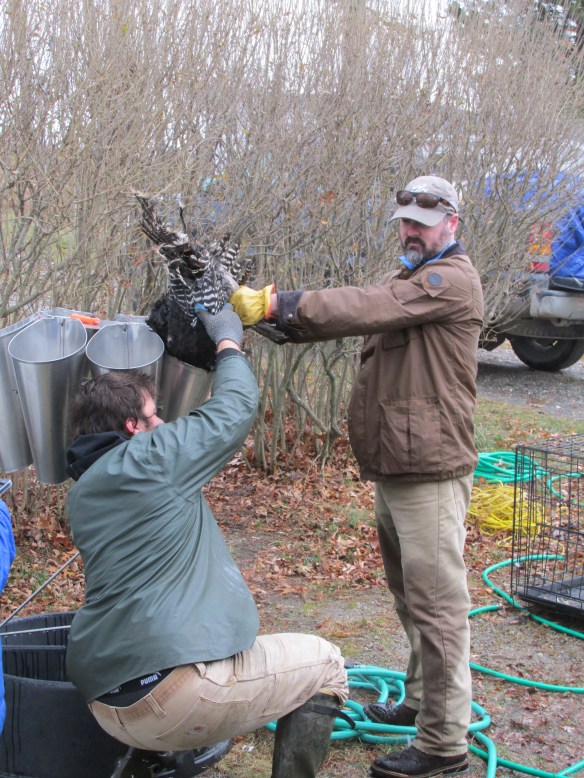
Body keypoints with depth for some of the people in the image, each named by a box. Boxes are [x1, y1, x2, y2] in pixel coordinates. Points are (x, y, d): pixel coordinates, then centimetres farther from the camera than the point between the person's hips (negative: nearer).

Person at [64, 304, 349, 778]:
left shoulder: (83, 493, 15)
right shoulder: (150, 460, -10)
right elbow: (236, 406, -1)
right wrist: (228, 343, 18)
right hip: (173, 694, -9)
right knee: (324, 666, 9)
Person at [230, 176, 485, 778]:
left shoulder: (452, 279, -12)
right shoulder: (408, 279, 21)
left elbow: (367, 308, -25)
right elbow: (358, 313, 6)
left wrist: (281, 305, -26)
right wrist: (276, 312, -11)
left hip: (430, 471, -10)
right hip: (393, 468, 10)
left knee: (435, 603, -6)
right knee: (410, 596, 21)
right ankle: (420, 702, 36)